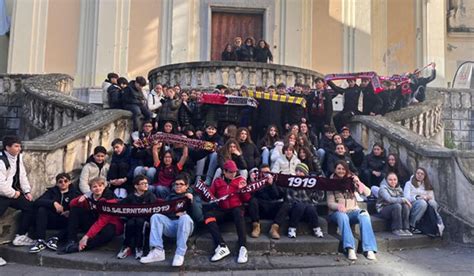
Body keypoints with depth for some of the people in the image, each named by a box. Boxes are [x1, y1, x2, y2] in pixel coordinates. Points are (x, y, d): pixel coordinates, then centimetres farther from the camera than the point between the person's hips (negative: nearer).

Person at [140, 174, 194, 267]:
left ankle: (180, 254, -39)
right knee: (155, 216, -21)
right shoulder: (170, 196, 24)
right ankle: (158, 251, -33)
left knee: (185, 217, -34)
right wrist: (174, 214, -9)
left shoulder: (191, 196, 16)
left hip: (184, 225, -3)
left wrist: (191, 201, -13)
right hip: (170, 225, 3)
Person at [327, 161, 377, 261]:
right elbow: (330, 203, -4)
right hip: (337, 212, -2)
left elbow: (368, 193, 1)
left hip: (353, 210, 2)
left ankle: (369, 249, -36)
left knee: (364, 214, -30)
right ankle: (350, 249, -45)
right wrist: (338, 206, -27)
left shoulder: (352, 181, 12)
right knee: (342, 216, -37)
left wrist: (358, 182, -16)